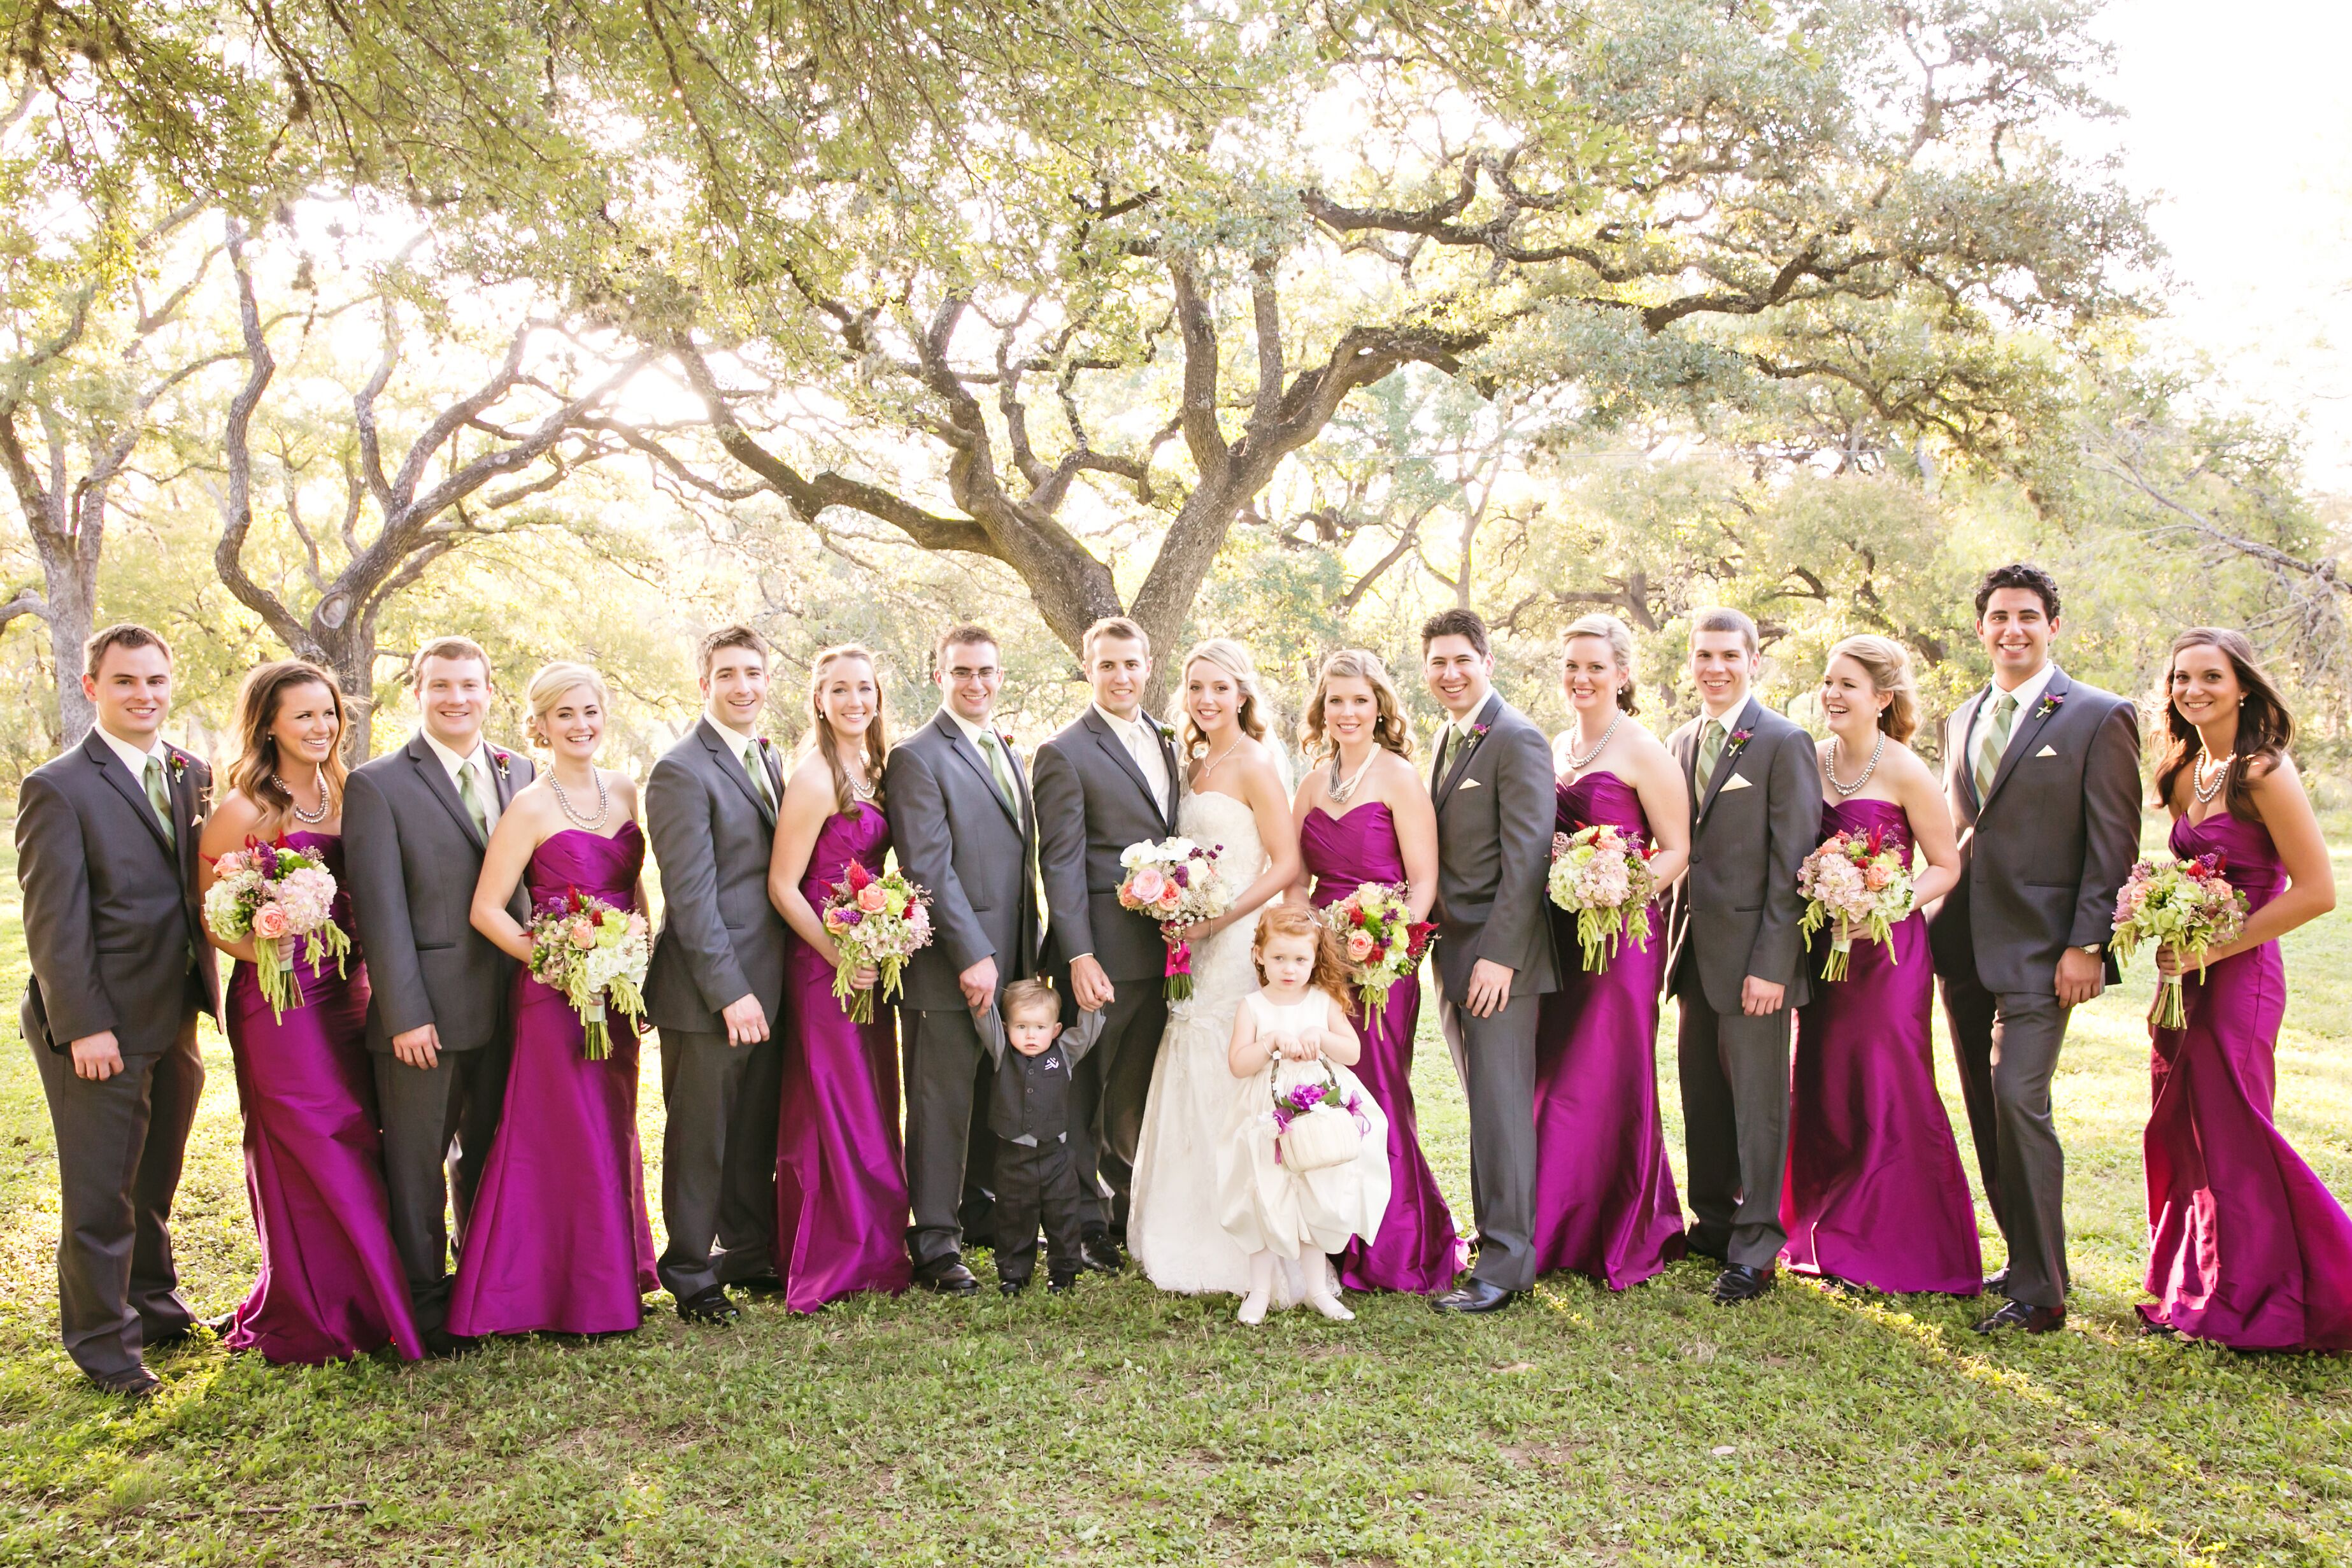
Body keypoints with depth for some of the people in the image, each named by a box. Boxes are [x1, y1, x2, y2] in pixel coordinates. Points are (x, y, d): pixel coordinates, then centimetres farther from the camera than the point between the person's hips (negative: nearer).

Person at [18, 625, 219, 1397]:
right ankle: (104, 1343, 21)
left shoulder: (192, 776, 8)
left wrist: (209, 985, 3)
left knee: (155, 1183, 20)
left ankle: (155, 1306, 36)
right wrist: (84, 1026, -16)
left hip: (175, 1018, 6)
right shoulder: (58, 788, -11)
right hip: (102, 1027, -6)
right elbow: (54, 922, -14)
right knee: (99, 1196, 6)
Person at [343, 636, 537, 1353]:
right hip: (425, 1011, -4)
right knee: (418, 1163, 9)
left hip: (509, 1005, 5)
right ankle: (425, 1302, 23)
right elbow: (381, 910, -10)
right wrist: (404, 1013, -14)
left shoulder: (520, 773, 8)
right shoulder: (377, 785, -6)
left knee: (490, 1154, 17)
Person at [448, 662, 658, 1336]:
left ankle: (617, 1274, 28)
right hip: (557, 994, -6)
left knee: (614, 1133, 15)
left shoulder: (623, 791, 7)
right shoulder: (530, 807, -10)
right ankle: (573, 1296, 13)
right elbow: (487, 909, -11)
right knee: (570, 1137, 0)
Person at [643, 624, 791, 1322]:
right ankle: (691, 1275, 20)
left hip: (766, 986, 7)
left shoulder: (770, 760, 13)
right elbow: (690, 894, -16)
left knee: (758, 1133, 17)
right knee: (700, 1140, 5)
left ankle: (749, 1254, 31)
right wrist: (729, 991, -18)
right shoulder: (682, 770, -12)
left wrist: (765, 985, 9)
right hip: (708, 994, -7)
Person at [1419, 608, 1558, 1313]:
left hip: (1497, 957, -8)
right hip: (1454, 952, 8)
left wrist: (1499, 956, -21)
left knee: (1501, 1107, -4)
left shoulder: (1517, 739, -11)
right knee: (1486, 1103, 15)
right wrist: (1441, 944, 12)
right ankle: (1500, 1229, 26)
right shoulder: (1448, 738, 16)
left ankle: (1506, 1262, 2)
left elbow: (1526, 856, -17)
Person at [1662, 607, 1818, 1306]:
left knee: (1758, 1099, 2)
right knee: (1702, 1093, 15)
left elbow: (1793, 862, -13)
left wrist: (1771, 962, -17)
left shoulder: (1785, 743, -9)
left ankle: (1755, 1248, 12)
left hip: (1752, 951, -7)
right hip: (1693, 948, 7)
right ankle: (1714, 1221, 30)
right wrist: (1671, 936, 8)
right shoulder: (1680, 742, 12)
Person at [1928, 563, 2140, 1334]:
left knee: (2018, 1099, -14)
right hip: (1965, 945, 7)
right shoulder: (1963, 719, 14)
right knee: (1986, 1110, 11)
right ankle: (2025, 1258, 25)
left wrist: (2087, 945, -14)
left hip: (2039, 946, -7)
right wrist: (1938, 919, 13)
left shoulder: (2100, 718, -4)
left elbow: (2114, 844, -8)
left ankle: (2039, 1292, -5)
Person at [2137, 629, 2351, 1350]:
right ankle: (2198, 1295, 27)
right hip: (2189, 977, 8)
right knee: (2182, 1136, 13)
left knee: (2231, 1139, 3)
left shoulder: (2262, 774, -14)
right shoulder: (2186, 773, 10)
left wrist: (2212, 950, -16)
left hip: (2239, 978, -7)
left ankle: (2255, 1308, 19)